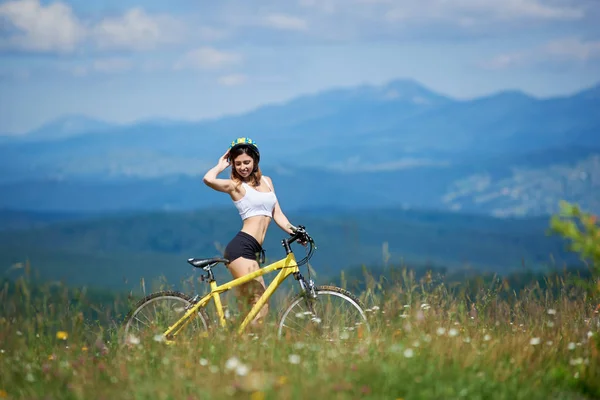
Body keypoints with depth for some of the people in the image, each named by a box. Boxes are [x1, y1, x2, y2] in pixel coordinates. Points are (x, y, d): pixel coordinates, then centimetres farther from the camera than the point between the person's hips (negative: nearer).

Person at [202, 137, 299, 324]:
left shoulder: (266, 181, 21)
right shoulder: (236, 185, 0)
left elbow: (277, 214, 19)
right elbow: (208, 179, -20)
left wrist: (295, 232, 3)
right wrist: (221, 166, 0)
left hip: (252, 251, 8)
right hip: (241, 247, -8)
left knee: (259, 307, 2)